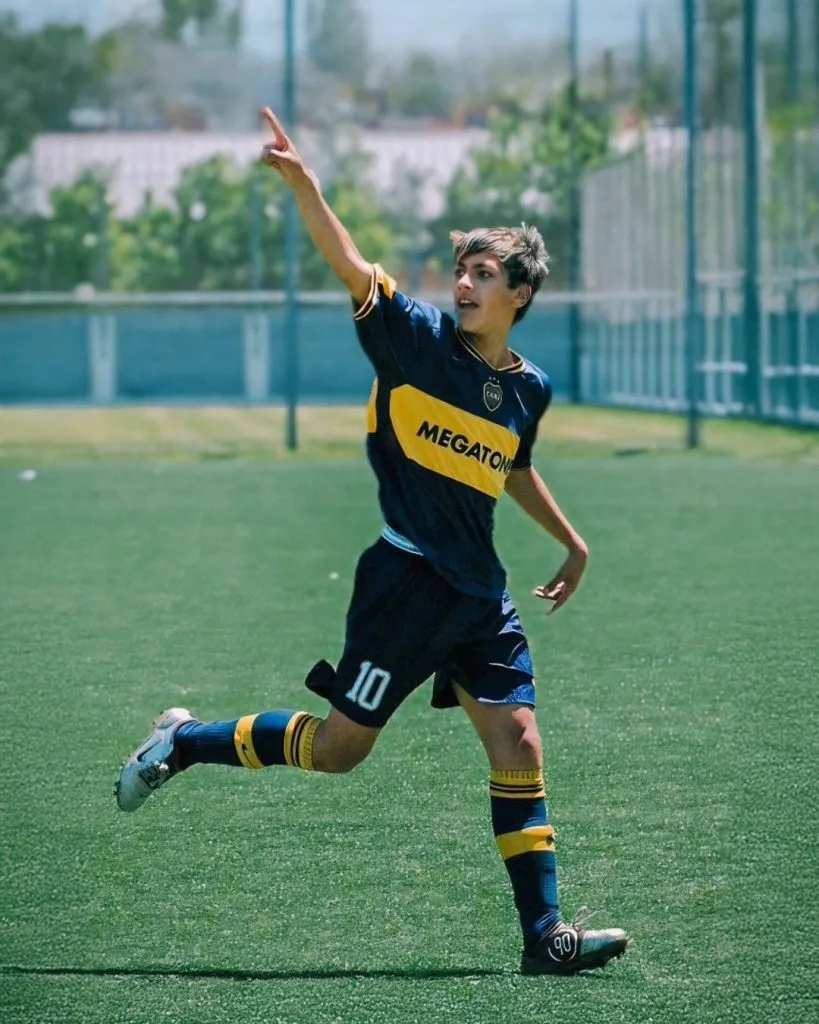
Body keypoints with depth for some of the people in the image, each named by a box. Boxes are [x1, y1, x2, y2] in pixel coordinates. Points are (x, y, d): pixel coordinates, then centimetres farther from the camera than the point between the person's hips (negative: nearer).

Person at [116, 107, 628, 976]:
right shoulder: (416, 337, -6)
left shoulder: (529, 388, 9)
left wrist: (571, 543, 34)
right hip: (406, 576, -5)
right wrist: (303, 185, -34)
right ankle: (184, 743, 20)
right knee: (338, 748, -2)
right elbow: (349, 264, -20)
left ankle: (545, 935, 3)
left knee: (518, 746, 0)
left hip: (480, 593, 5)